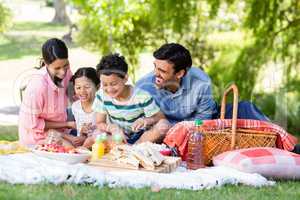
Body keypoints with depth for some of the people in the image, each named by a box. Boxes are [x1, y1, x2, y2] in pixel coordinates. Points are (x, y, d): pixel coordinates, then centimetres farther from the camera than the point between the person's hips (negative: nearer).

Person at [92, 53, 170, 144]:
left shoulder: (142, 97, -17)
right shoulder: (102, 95, -9)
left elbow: (161, 119, -12)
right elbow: (100, 123, -2)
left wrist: (147, 120, -35)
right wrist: (112, 127, -25)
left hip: (142, 137, -2)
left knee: (164, 125, -31)